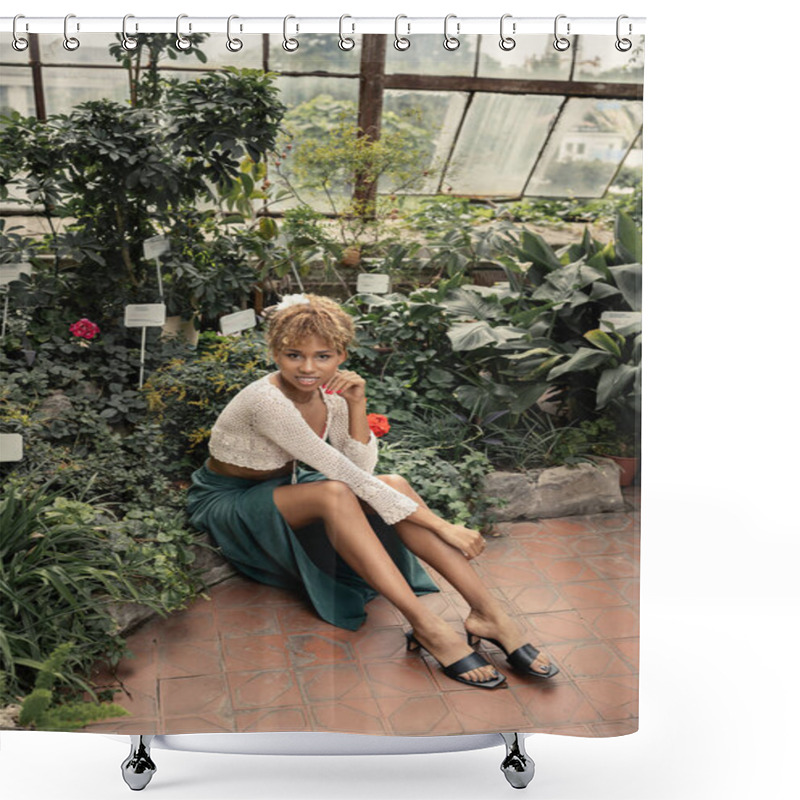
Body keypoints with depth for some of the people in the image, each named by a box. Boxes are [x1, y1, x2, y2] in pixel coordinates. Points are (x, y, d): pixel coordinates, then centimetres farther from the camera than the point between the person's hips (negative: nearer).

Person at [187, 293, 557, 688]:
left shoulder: (330, 392, -6)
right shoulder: (266, 400, -30)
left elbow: (362, 469, -11)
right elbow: (344, 474, -33)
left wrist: (356, 404, -24)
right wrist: (441, 526, -33)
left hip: (285, 488, 6)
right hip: (229, 504, -6)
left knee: (394, 485, -21)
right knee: (334, 493, -37)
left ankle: (488, 613, -27)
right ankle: (426, 626, -38)